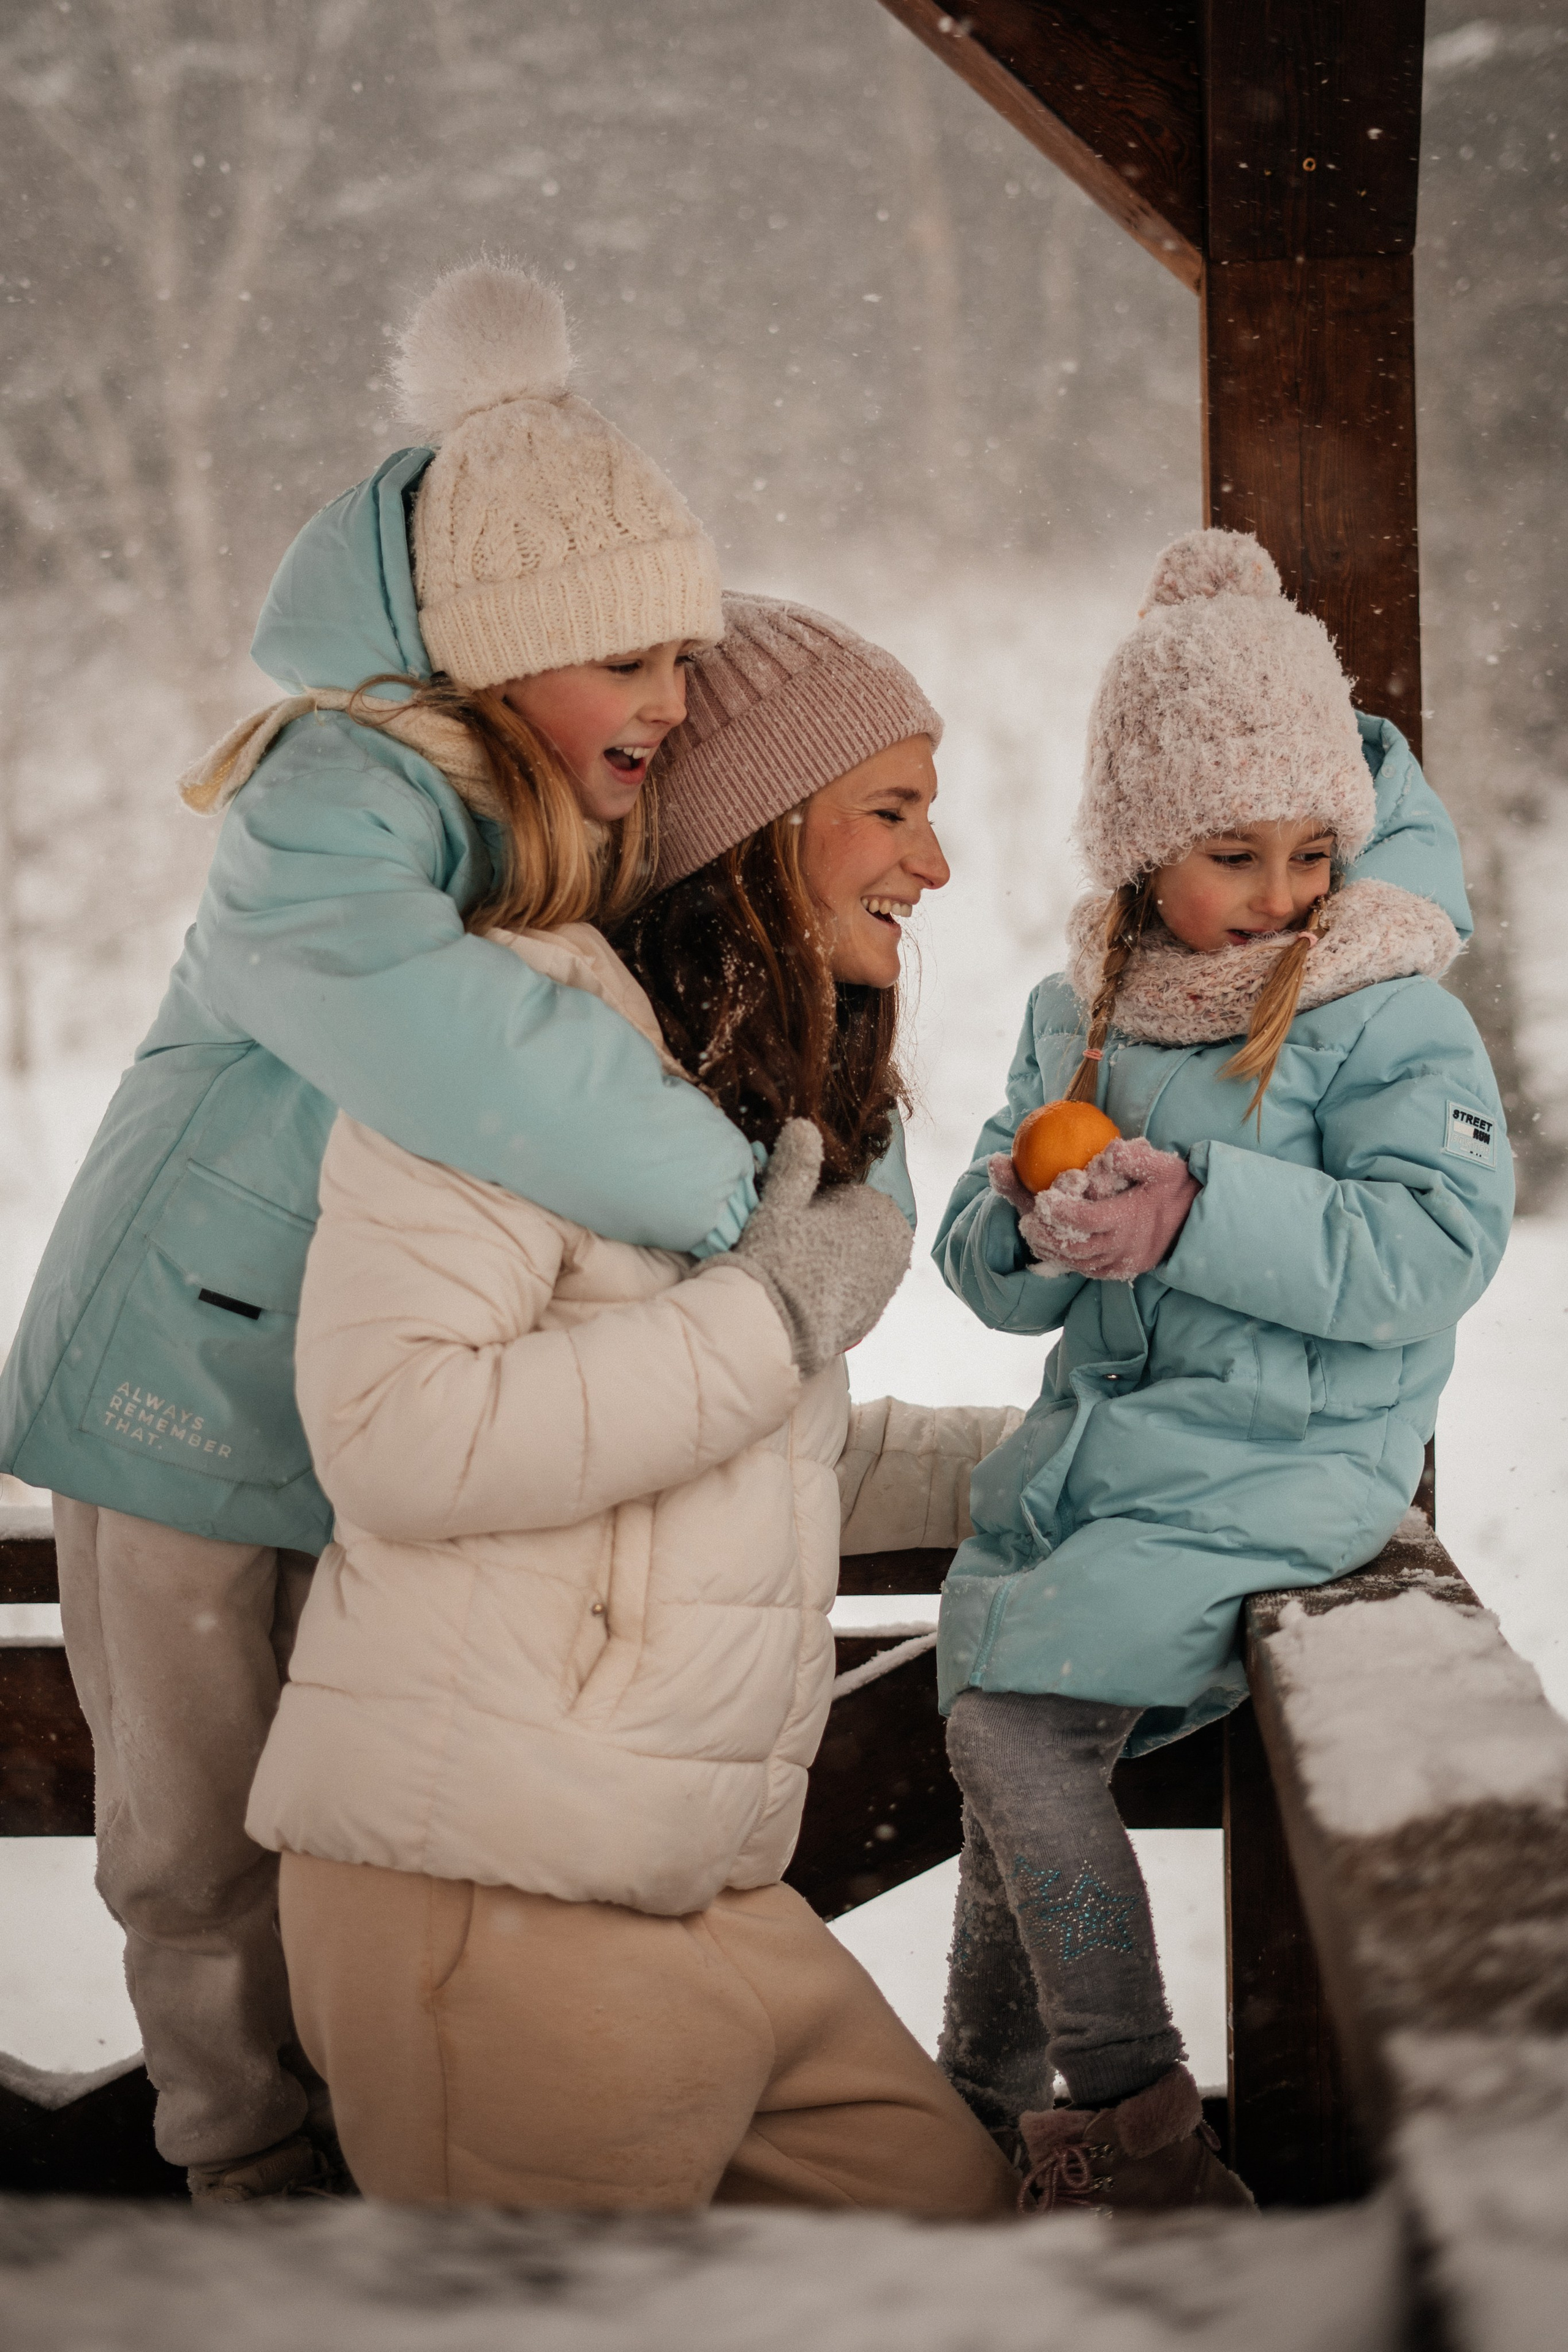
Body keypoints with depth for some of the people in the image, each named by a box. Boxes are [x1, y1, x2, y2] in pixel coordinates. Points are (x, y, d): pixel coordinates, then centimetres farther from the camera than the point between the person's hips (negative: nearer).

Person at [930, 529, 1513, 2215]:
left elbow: (1429, 1251, -22)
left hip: (1279, 1459, -7)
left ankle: (1123, 2112, -5)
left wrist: (1197, 1212, -28)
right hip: (1097, 1436, 7)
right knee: (1010, 1747, 15)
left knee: (1015, 1715, -19)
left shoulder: (1385, 1013, -11)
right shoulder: (1081, 1011, 6)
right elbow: (982, 1259, 7)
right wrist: (1040, 1232, -18)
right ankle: (983, 2093, 36)